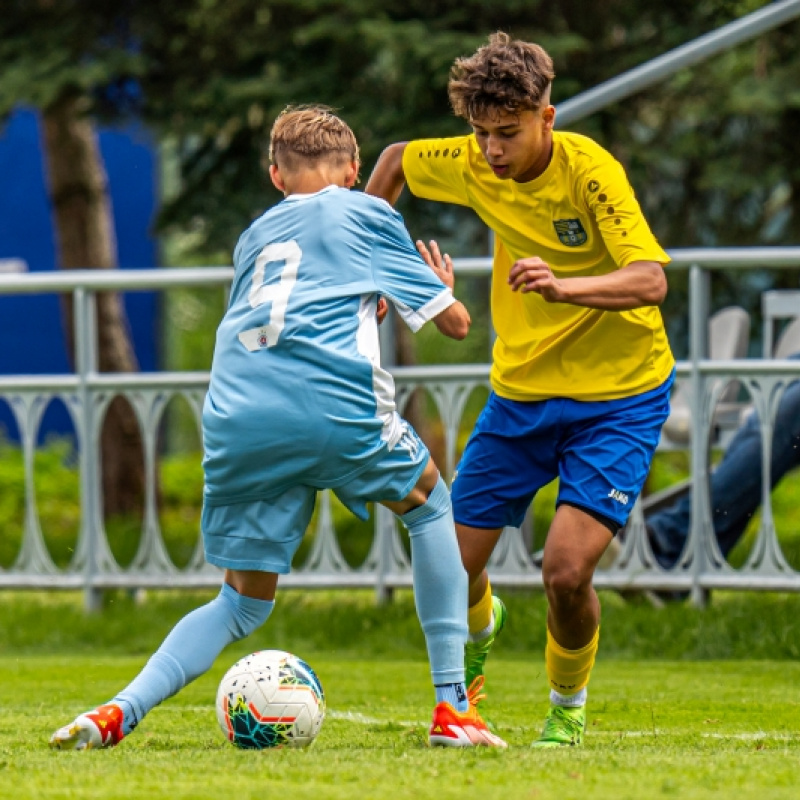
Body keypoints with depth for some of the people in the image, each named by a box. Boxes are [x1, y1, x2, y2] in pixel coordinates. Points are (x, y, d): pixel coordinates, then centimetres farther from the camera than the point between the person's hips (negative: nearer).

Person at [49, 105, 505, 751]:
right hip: (335, 406, -3)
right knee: (431, 508, 24)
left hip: (237, 421, 4)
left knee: (244, 603, 15)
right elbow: (455, 322, 19)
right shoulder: (366, 213, 17)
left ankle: (122, 710, -7)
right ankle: (452, 707, 17)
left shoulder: (254, 237, 30)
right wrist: (443, 288, 41)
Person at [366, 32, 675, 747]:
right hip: (521, 388, 5)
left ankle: (568, 709, 10)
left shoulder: (590, 171, -21)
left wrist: (564, 286, -48)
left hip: (618, 396, -5)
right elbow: (395, 160, 16)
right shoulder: (471, 166, -7)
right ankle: (479, 630, 41)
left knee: (566, 568, -20)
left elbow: (651, 280, -32)